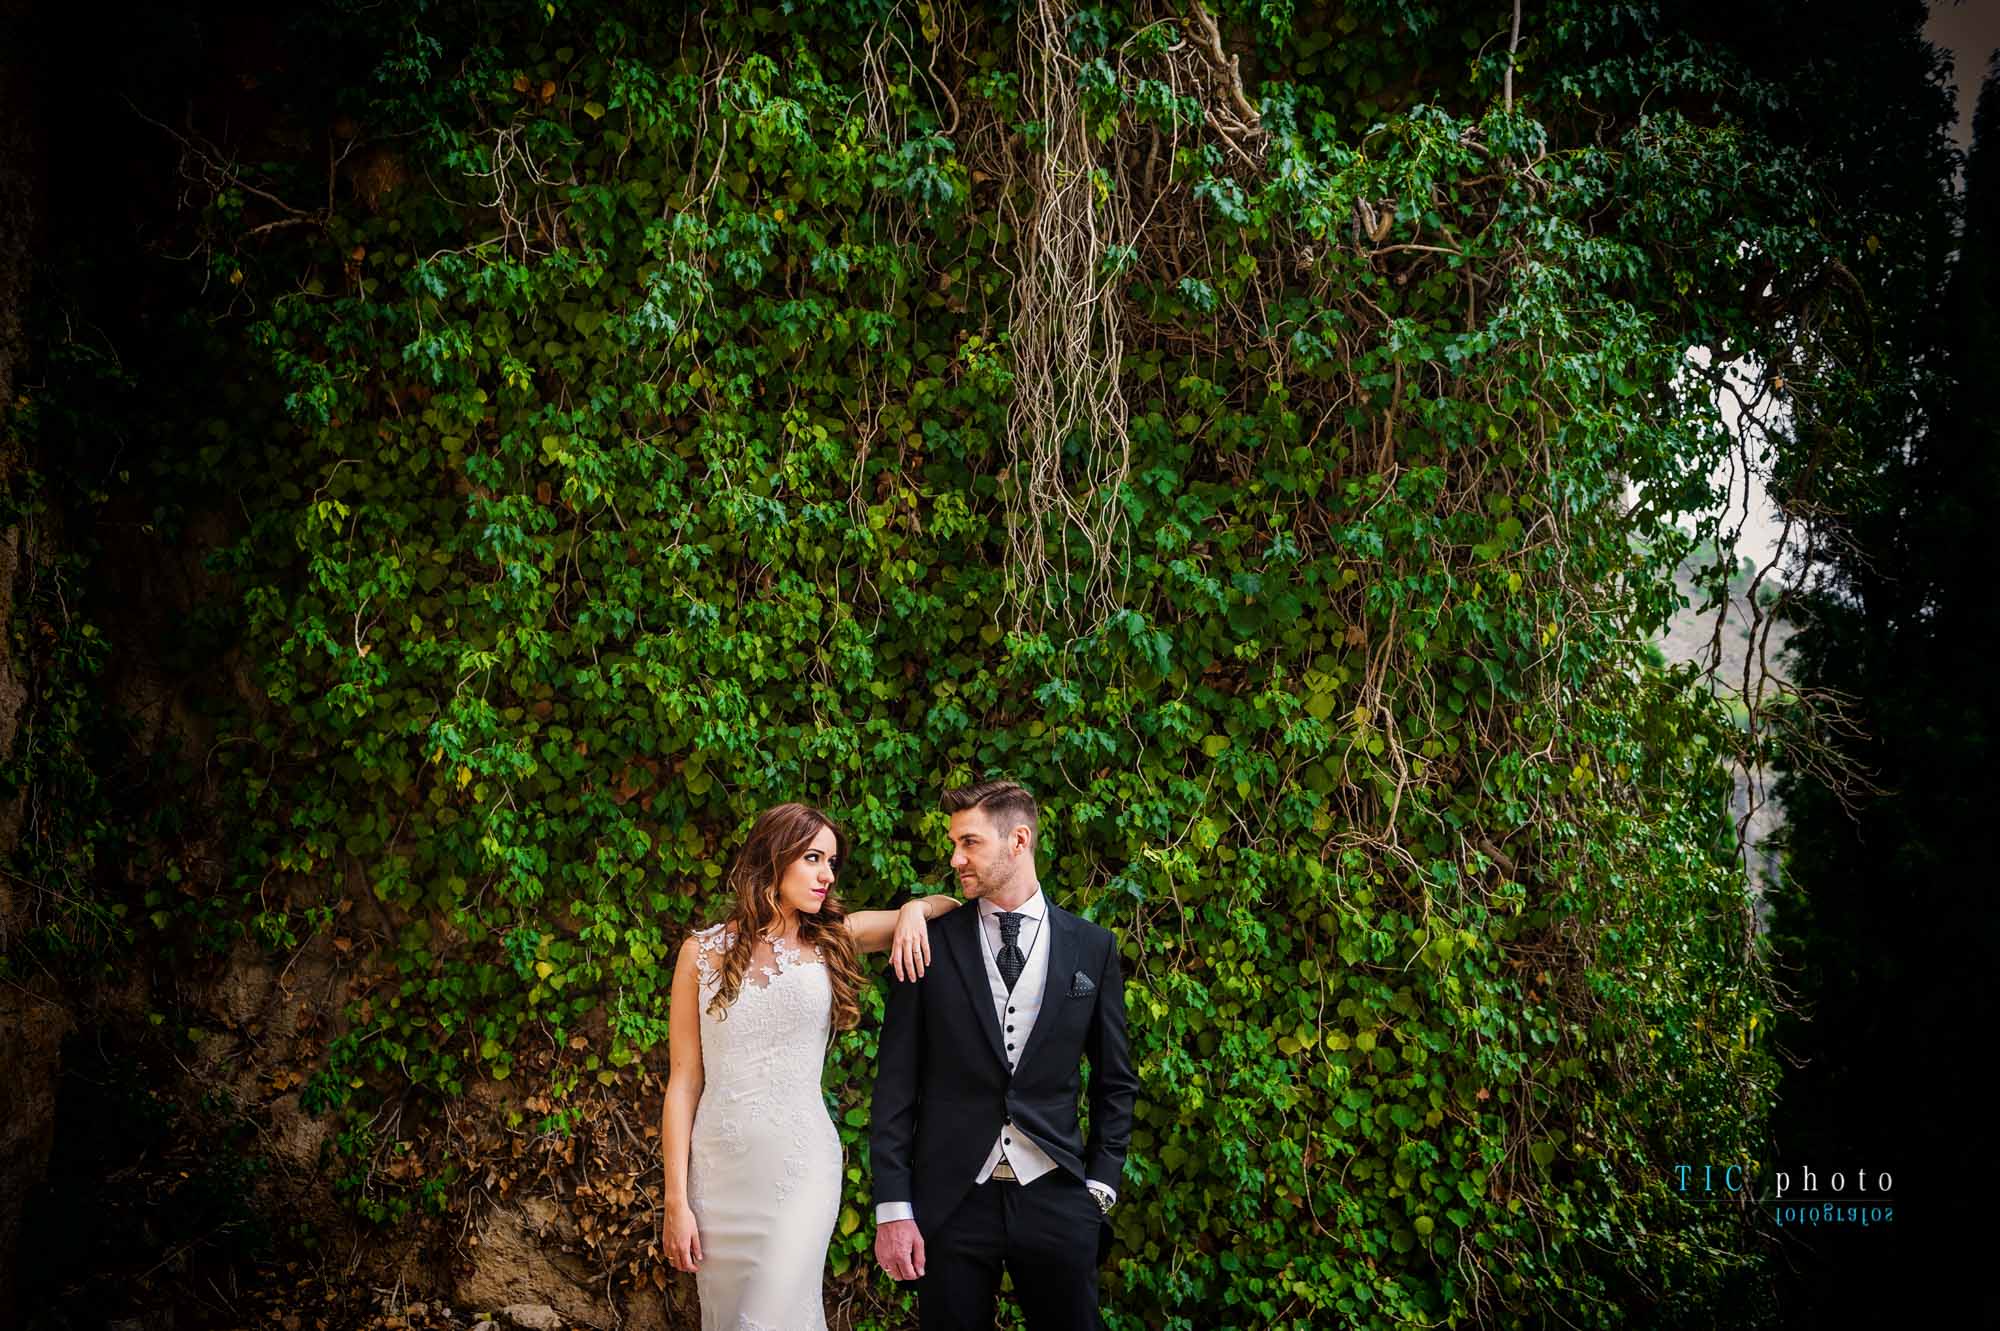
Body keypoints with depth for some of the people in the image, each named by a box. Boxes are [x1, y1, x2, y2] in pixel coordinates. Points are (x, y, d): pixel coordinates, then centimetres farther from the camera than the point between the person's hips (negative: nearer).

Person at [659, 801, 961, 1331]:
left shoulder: (831, 939, 5)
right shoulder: (703, 952, 2)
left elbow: (950, 907, 12)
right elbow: (683, 1082, 1)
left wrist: (914, 910, -11)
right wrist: (676, 1200, -3)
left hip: (801, 1166, 0)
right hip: (719, 1165, 1)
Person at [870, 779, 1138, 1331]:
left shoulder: (1091, 947, 4)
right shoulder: (930, 946, 1)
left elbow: (1115, 1080, 11)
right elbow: (896, 1084, 0)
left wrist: (1101, 1183, 4)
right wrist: (892, 1208, -5)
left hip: (1056, 1201, 1)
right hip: (951, 1200, -1)